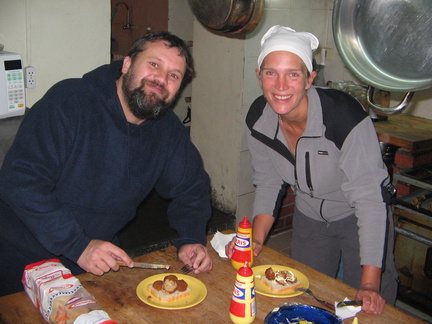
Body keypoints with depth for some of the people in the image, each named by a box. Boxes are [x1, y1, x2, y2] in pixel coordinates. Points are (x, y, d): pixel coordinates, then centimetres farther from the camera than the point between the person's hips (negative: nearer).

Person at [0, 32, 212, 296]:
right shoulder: (69, 101, -20)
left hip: (100, 258, 5)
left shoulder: (169, 130, -2)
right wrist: (77, 245, -28)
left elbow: (192, 188, 11)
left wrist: (192, 240, -8)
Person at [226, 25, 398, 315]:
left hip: (357, 217, -4)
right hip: (310, 216, 5)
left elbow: (370, 201, -32)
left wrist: (370, 285, -34)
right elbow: (269, 183, -3)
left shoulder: (344, 115, -34)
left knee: (370, 307, 6)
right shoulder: (258, 119, -18)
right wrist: (256, 240, -13)